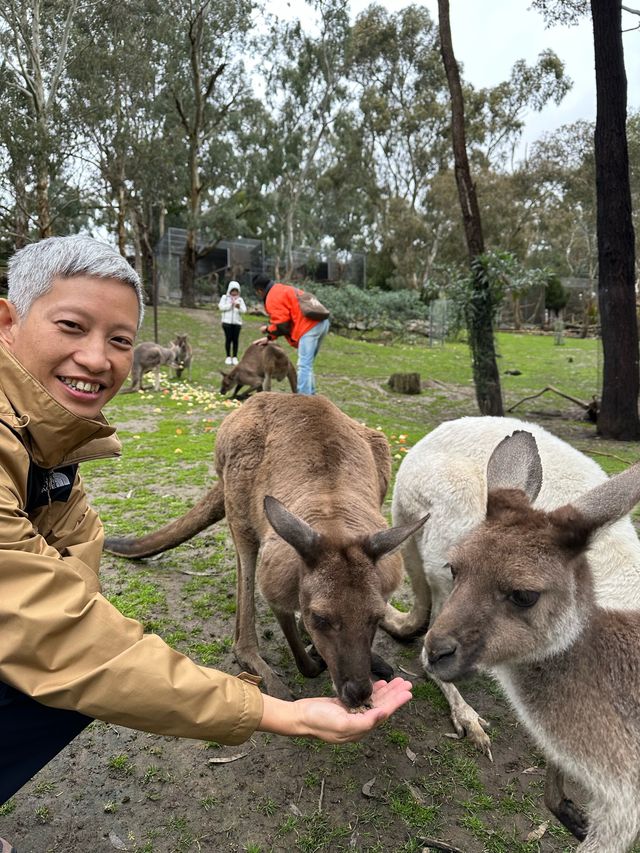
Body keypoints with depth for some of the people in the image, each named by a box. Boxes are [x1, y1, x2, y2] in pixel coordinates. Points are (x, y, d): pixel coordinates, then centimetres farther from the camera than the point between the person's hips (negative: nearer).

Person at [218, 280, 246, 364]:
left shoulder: (240, 299, 12)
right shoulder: (224, 297, 8)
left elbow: (244, 310, 2)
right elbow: (221, 307, -4)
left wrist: (239, 307, -19)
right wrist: (230, 305, -12)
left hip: (237, 322, 2)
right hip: (227, 322, -1)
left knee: (236, 339, -2)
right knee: (228, 339, -3)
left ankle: (235, 357, 5)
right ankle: (228, 357, 5)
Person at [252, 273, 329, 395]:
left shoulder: (273, 298, -5)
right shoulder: (282, 290, 26)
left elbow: (282, 325, -10)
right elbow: (285, 320, 28)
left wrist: (267, 329, 10)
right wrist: (269, 338, 23)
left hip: (309, 326, -10)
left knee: (304, 365, -10)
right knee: (307, 364, 18)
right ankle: (310, 395, 23)